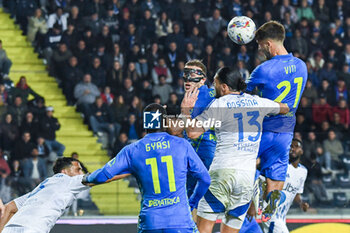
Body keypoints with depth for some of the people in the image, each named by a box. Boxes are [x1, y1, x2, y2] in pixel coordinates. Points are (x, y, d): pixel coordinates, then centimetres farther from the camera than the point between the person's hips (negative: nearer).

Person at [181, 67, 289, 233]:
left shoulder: (219, 104, -1)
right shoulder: (257, 102, 13)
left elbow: (192, 132, -6)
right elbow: (285, 108, 33)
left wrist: (185, 109, 8)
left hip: (223, 171, -5)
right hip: (248, 175, 5)